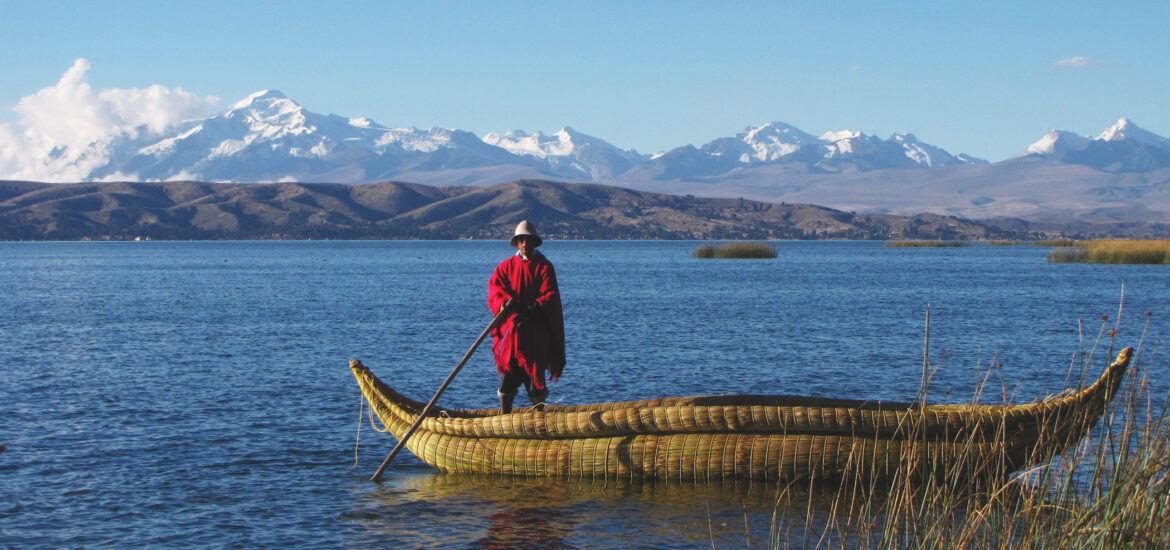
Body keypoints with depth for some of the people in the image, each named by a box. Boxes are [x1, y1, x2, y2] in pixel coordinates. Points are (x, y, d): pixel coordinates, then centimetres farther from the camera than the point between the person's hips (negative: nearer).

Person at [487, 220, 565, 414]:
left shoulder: (544, 267, 4)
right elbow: (494, 291, 0)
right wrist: (504, 303, -23)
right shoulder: (506, 266, 11)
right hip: (510, 326, 2)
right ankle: (504, 413, 5)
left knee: (536, 370, -1)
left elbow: (549, 297, -6)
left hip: (536, 330, -1)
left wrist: (529, 312, -21)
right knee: (508, 369, -2)